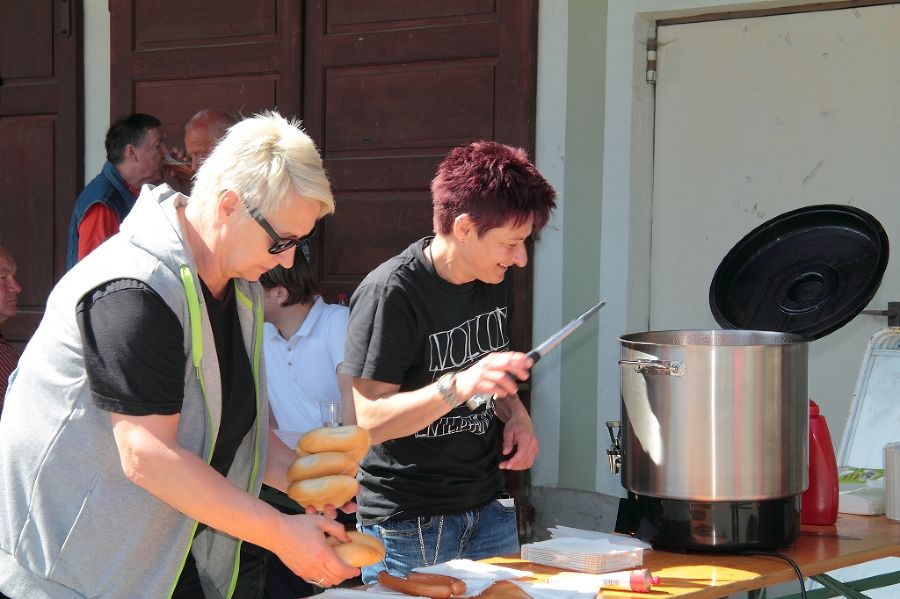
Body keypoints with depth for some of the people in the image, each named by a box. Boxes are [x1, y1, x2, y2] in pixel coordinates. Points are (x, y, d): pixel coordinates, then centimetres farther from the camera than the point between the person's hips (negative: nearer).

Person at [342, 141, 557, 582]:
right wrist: (458, 386, -36)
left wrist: (515, 414, 0)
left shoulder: (496, 279, 5)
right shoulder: (390, 294, -19)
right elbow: (370, 421, -22)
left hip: (488, 509, 7)